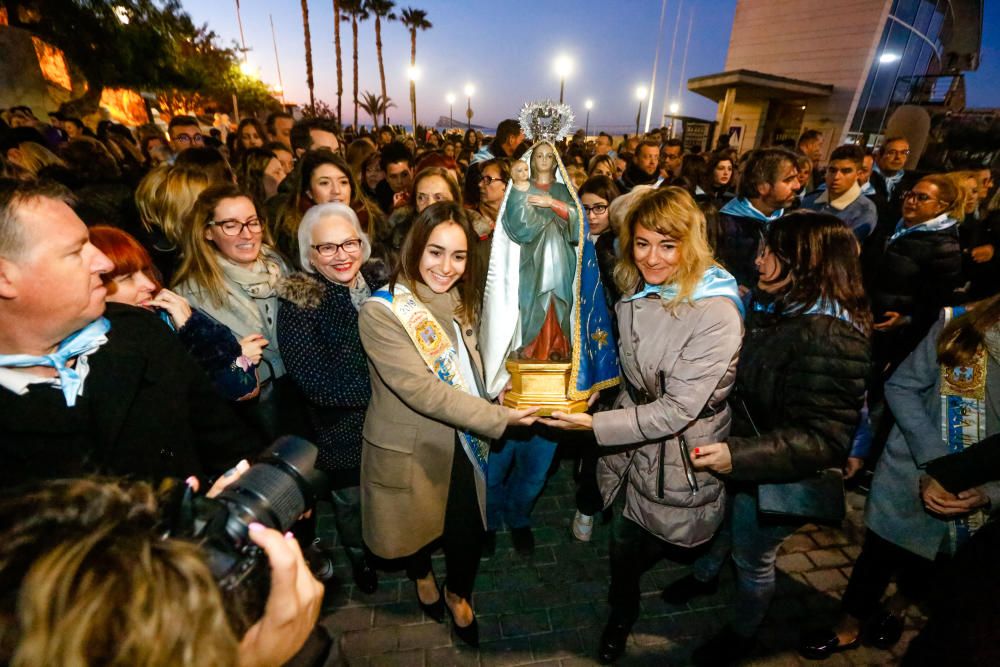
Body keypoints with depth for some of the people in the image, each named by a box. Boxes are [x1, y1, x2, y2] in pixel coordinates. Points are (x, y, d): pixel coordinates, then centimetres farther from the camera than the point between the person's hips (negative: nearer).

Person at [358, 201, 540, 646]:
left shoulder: (461, 302, 0)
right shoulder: (381, 312, -22)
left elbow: (473, 370, 7)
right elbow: (420, 389, -28)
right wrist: (498, 418, -29)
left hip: (463, 444, 4)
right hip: (409, 452, -4)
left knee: (468, 534, 12)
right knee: (418, 529, 21)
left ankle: (458, 594, 47)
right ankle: (421, 575, 58)